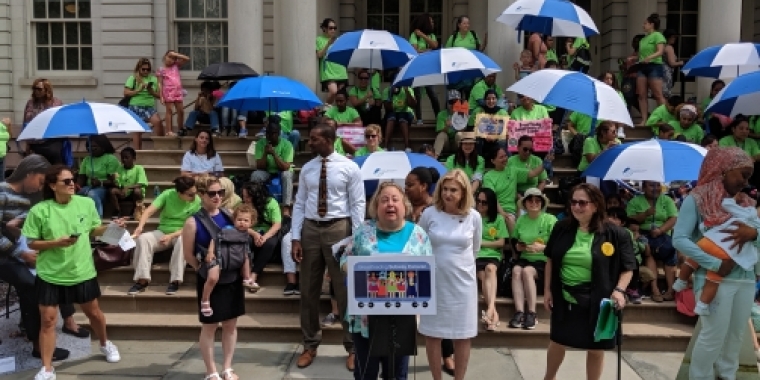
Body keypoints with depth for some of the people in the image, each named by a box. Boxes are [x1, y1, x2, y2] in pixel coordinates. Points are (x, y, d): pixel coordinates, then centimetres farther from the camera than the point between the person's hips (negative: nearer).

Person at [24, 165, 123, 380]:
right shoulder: (40, 211, -13)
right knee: (48, 320, 3)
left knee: (93, 313, 17)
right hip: (50, 274, -2)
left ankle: (105, 344, 44)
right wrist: (56, 243, -22)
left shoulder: (87, 203, -4)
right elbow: (32, 243, -7)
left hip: (82, 272, 2)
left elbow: (94, 230, 9)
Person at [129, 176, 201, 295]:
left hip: (182, 234, -2)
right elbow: (149, 211, -15)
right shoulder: (168, 194, -10)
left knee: (182, 241, -38)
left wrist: (171, 236, -25)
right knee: (143, 238, -27)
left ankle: (175, 281, -30)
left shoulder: (197, 202, -12)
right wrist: (140, 226, -33)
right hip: (162, 232, 2)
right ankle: (142, 280, -25)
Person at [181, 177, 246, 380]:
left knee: (230, 324, 12)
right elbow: (188, 254, -8)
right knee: (209, 326, 7)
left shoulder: (228, 215, 1)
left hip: (233, 278, 5)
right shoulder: (193, 221, -12)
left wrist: (244, 270, 3)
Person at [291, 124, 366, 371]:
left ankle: (353, 348, 20)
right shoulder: (307, 169, 8)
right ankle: (310, 345, 28)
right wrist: (296, 238, -2)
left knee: (345, 290, 4)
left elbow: (358, 204, -5)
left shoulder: (349, 168, -4)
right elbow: (299, 204, 6)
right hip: (311, 229, 4)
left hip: (339, 229, -4)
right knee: (308, 290, 11)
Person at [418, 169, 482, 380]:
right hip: (434, 282, 0)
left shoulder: (474, 217, -5)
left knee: (462, 335, 9)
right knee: (432, 333, 9)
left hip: (462, 283, 0)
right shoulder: (429, 214, -8)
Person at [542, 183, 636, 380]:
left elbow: (628, 268, -4)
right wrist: (547, 290, 6)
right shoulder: (561, 228, -1)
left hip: (596, 301, -3)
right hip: (564, 298, 3)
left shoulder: (615, 234, -10)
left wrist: (619, 290, -20)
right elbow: (550, 260, 8)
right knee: (557, 341, 18)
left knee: (595, 348, 12)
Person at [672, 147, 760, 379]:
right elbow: (679, 239, -16)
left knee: (737, 333, 16)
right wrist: (716, 264, -22)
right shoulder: (697, 199, -8)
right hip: (715, 279, -6)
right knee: (713, 336, -1)